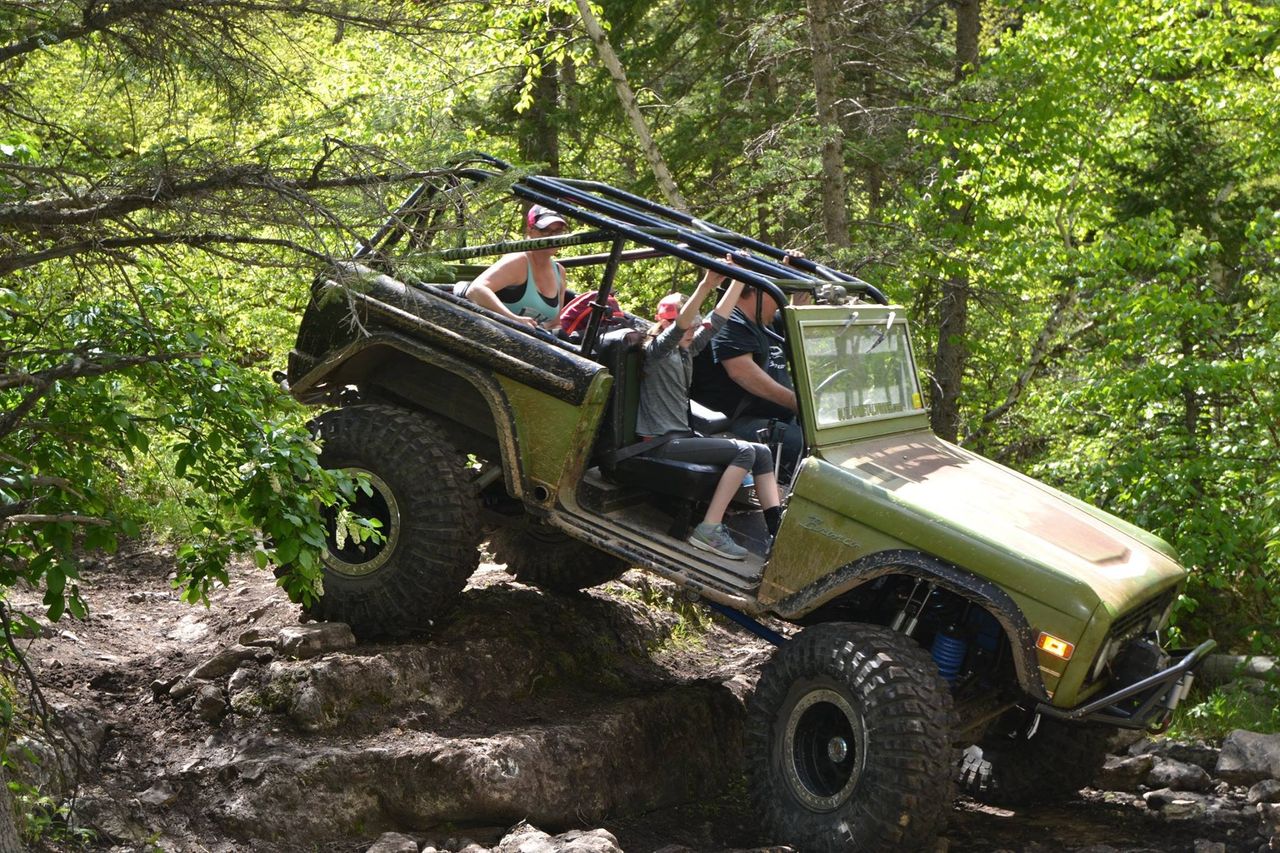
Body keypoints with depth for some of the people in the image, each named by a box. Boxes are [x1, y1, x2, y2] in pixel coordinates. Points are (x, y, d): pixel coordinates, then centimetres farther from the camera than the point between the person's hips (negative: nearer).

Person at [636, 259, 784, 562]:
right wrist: (705, 286, -41)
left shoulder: (687, 350, 15)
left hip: (682, 436, 9)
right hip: (660, 443, -9)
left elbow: (717, 318, 14)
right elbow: (678, 327, -28)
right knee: (744, 452, -21)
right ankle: (709, 530, -27)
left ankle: (777, 530, -6)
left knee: (762, 452, 0)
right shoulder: (656, 351, -9)